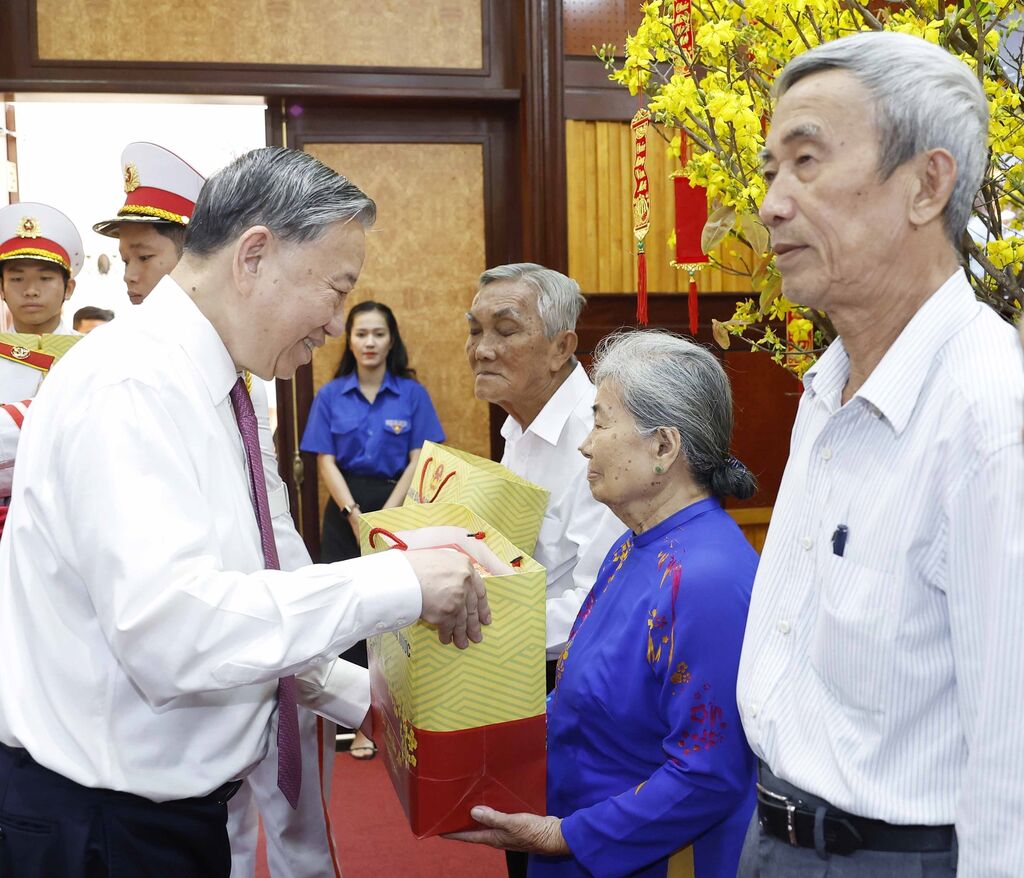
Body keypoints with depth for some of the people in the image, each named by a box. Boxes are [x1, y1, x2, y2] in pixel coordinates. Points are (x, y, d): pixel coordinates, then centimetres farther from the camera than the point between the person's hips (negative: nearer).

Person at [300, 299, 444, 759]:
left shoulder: (412, 394, 1)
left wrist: (386, 516, -12)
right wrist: (356, 516, -12)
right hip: (346, 509, 1)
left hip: (398, 506, -1)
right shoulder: (330, 396, 4)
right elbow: (326, 463, 0)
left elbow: (419, 462, -3)